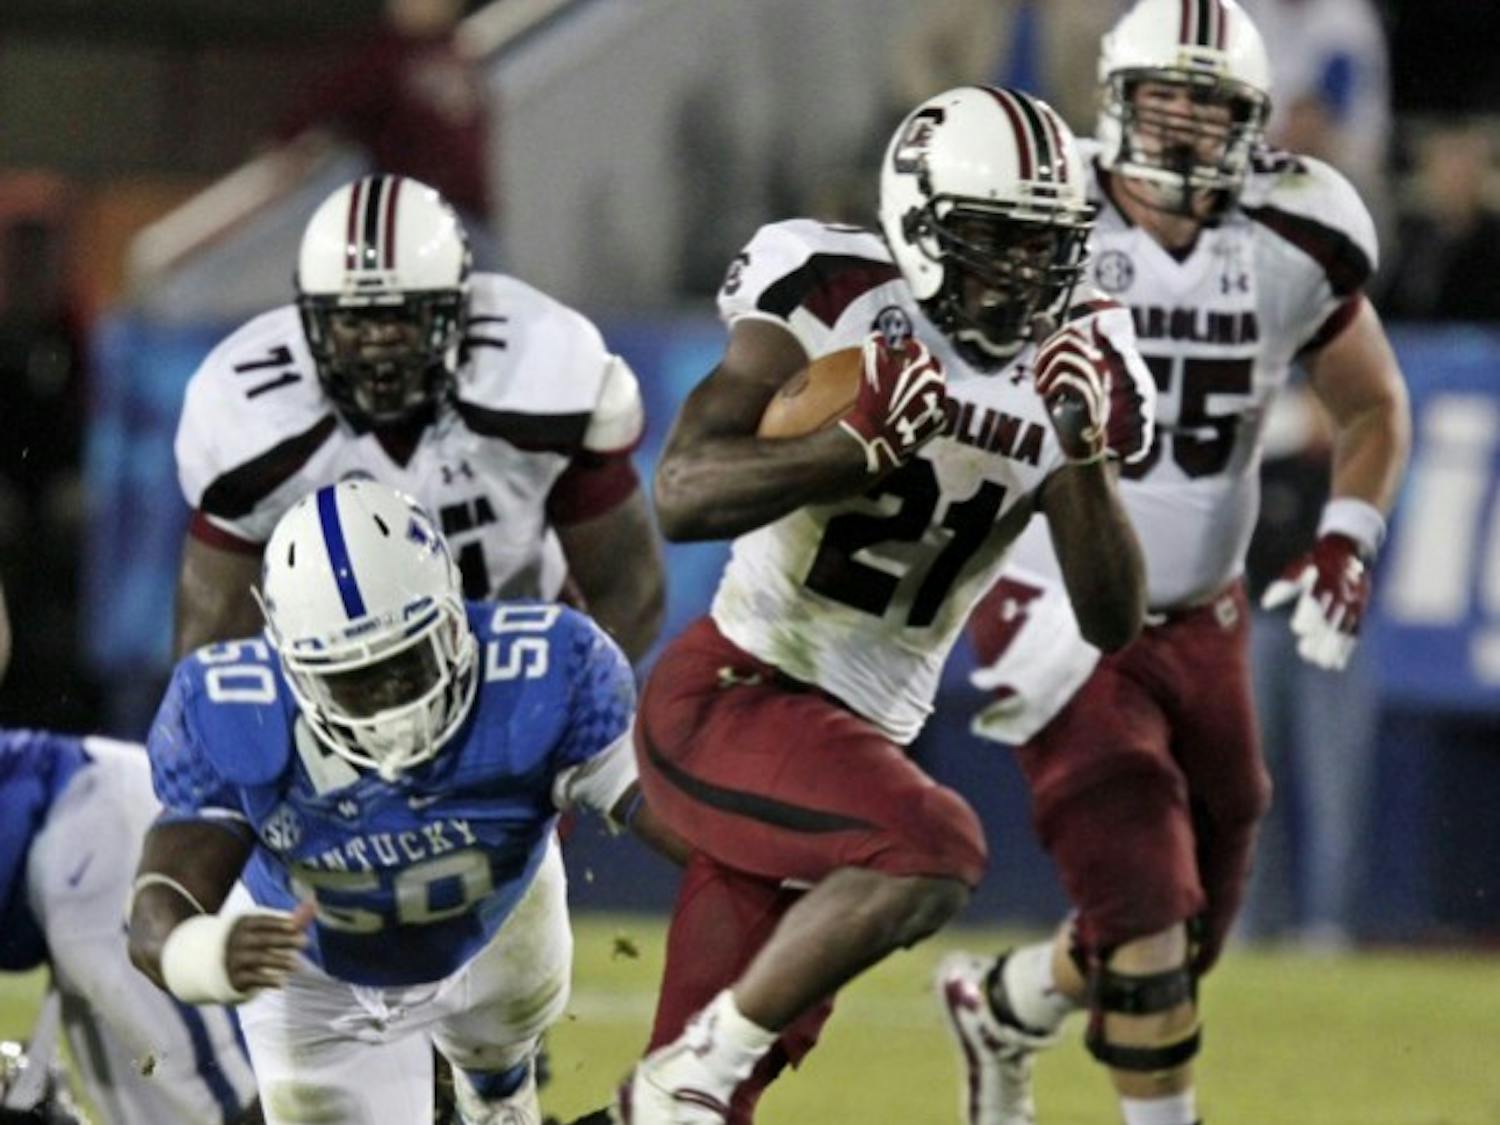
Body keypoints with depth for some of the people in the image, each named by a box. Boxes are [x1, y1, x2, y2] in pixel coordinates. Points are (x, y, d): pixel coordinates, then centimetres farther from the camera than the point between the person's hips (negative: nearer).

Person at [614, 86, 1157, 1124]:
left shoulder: (1067, 374, 5)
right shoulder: (834, 308, -9)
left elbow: (1114, 620, -1)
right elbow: (683, 496, -18)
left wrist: (1084, 454, -16)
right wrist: (867, 444, -29)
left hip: (860, 736, 7)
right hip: (729, 695, -7)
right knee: (936, 849, -32)